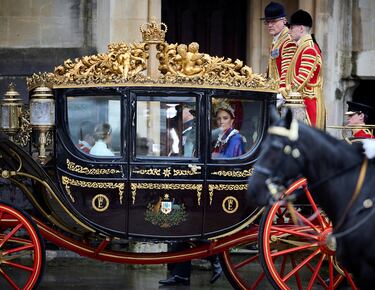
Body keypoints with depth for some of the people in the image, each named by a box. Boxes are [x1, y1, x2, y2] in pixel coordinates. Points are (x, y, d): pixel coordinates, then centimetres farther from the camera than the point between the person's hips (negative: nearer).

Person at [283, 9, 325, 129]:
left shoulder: (309, 48, -13)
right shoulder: (301, 47, 19)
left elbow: (303, 77, -19)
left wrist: (286, 90, -16)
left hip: (308, 100, -10)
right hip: (301, 99, 10)